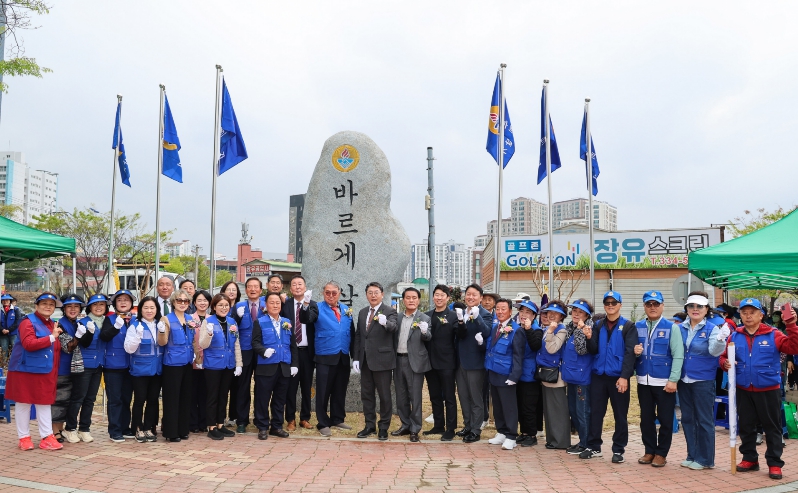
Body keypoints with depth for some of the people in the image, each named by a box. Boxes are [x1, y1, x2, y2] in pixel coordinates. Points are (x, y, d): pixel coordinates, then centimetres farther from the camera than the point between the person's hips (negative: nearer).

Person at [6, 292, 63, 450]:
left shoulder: (52, 325, 14)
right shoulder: (28, 321, -9)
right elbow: (29, 344, -24)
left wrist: (55, 371, 12)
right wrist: (51, 337, -23)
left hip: (45, 371, 7)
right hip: (26, 370, -7)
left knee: (44, 403, 8)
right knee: (23, 403, 5)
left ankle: (47, 437, 10)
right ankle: (24, 437, 14)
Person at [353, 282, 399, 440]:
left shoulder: (389, 312, -6)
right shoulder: (362, 313, 12)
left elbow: (394, 327, -26)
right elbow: (358, 336, 14)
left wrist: (385, 322, -48)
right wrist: (356, 358, 8)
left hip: (382, 360, -6)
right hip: (365, 360, 6)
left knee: (384, 396, 2)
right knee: (366, 395, 12)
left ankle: (383, 427, 15)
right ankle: (370, 425, 24)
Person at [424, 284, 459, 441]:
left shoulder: (453, 316, -5)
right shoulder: (427, 316, 9)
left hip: (446, 363, -5)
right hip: (430, 362, 5)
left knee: (449, 397, 3)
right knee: (435, 397, 15)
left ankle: (450, 429, 10)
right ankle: (438, 426, 27)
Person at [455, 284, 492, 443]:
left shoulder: (485, 314, -8)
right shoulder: (460, 312, 6)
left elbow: (486, 332, -27)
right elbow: (460, 335, -9)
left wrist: (476, 317, -40)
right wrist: (460, 321, -29)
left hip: (475, 362, -6)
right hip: (461, 361, 6)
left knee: (476, 398, 5)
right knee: (463, 396, 15)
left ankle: (476, 430, 15)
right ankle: (467, 426, 28)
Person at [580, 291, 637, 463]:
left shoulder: (628, 326, -1)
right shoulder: (598, 325, 9)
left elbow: (630, 353, -9)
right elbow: (593, 350, 5)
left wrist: (624, 376, -17)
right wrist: (589, 338, -15)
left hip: (618, 377, -3)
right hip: (598, 375, 3)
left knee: (620, 415, 6)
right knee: (595, 412, 6)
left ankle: (618, 450, 17)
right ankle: (594, 447, 17)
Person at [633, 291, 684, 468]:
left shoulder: (672, 327, -3)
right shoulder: (638, 327, 7)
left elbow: (678, 356, -9)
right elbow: (631, 351, 13)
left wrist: (673, 380, -16)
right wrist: (635, 351, -11)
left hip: (664, 382, -3)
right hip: (643, 381, 4)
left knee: (665, 419, 4)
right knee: (646, 418, 11)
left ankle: (661, 453, 18)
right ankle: (649, 451, 23)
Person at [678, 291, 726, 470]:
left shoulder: (712, 329, -7)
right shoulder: (680, 328, 5)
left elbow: (714, 351, -22)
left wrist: (721, 339, -41)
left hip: (703, 381, -5)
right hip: (684, 380, 5)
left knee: (704, 420, 3)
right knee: (687, 419, 13)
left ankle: (705, 459, 14)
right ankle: (692, 455, 25)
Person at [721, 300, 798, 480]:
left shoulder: (773, 335, -6)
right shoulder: (735, 337, 2)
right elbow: (724, 357, 8)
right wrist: (725, 363, -14)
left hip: (768, 390, -3)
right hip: (743, 390, 3)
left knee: (772, 427, 6)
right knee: (745, 426, 12)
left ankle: (774, 463, 16)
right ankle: (749, 459, 26)